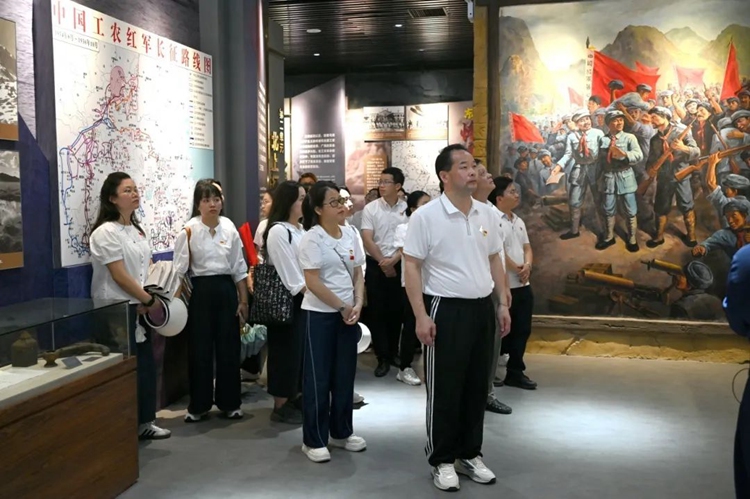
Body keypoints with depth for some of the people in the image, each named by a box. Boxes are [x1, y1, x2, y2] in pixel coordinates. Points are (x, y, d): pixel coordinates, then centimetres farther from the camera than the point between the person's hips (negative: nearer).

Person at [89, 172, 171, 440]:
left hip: (138, 307, 8)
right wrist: (149, 300, -12)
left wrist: (146, 302, 0)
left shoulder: (136, 230, 12)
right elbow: (120, 276, -19)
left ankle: (144, 422, 24)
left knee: (146, 365, 12)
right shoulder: (106, 232, -15)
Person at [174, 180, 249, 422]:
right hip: (200, 290, -3)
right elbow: (179, 270, -5)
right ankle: (198, 405, 18)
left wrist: (244, 300, 5)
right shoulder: (189, 231, -7)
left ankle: (229, 403, 21)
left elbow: (239, 268, 7)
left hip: (226, 289, 3)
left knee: (229, 347, 7)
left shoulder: (230, 228, 3)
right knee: (200, 349, 4)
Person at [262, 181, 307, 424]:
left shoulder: (300, 229, 11)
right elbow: (291, 277, -18)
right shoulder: (278, 231, -16)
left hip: (304, 299, 8)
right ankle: (281, 406, 13)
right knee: (286, 353, 1)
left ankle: (294, 399, 28)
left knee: (301, 351, 14)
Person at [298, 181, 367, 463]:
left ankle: (341, 432, 27)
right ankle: (313, 440, 13)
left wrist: (357, 305, -5)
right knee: (318, 377, 2)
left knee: (345, 375, 13)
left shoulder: (350, 234, 7)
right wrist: (342, 306, -12)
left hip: (348, 313, 6)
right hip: (319, 315, -6)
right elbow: (313, 283, -17)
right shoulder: (312, 239, -12)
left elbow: (357, 274, 10)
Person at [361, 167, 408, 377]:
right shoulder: (370, 209, -1)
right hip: (375, 265, 0)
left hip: (399, 265, 1)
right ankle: (383, 358, 7)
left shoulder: (407, 209, 0)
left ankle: (393, 352, 22)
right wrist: (383, 262, -9)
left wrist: (393, 260, -12)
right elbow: (367, 239, -5)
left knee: (397, 311, 7)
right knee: (377, 312, 0)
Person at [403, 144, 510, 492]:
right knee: (444, 390, 4)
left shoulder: (487, 214, 7)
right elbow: (411, 267, -11)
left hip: (482, 309, 6)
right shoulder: (426, 216, -11)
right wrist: (421, 316, -16)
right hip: (446, 310, -6)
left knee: (476, 386, 14)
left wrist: (503, 304, 10)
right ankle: (442, 461, 18)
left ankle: (470, 454, 29)